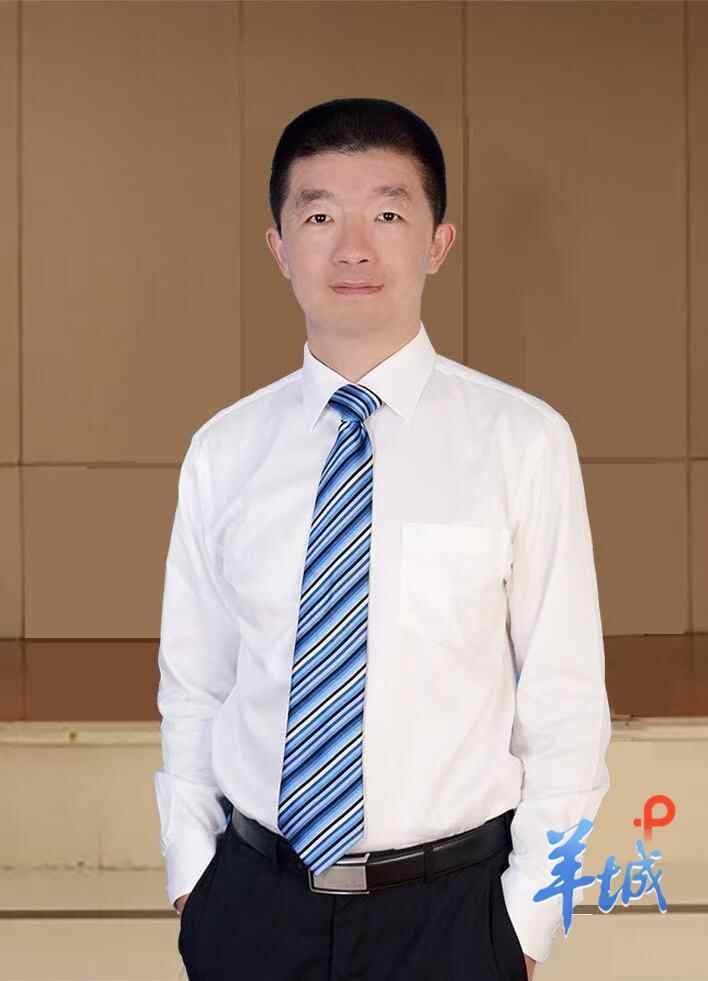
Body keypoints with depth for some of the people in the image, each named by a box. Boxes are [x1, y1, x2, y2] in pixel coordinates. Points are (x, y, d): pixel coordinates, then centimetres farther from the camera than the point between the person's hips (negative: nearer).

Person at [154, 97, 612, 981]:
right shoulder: (222, 451, -2)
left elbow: (565, 701, -6)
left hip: (448, 908, -2)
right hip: (250, 904, 2)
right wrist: (190, 870, 2)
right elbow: (192, 684, 5)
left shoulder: (523, 441, -9)